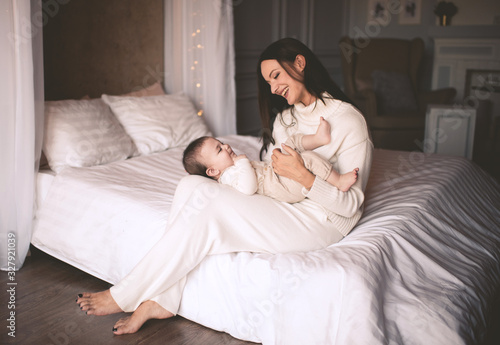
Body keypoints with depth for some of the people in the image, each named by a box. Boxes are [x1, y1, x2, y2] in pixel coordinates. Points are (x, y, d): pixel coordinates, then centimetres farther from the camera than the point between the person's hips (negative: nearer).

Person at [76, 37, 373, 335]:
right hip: (282, 206, 8)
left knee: (209, 204, -25)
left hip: (319, 222, -7)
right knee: (193, 185, -16)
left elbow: (351, 204, -12)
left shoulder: (348, 119, -9)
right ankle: (163, 301, -16)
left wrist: (302, 176, -26)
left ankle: (125, 296, -12)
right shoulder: (284, 118, 15)